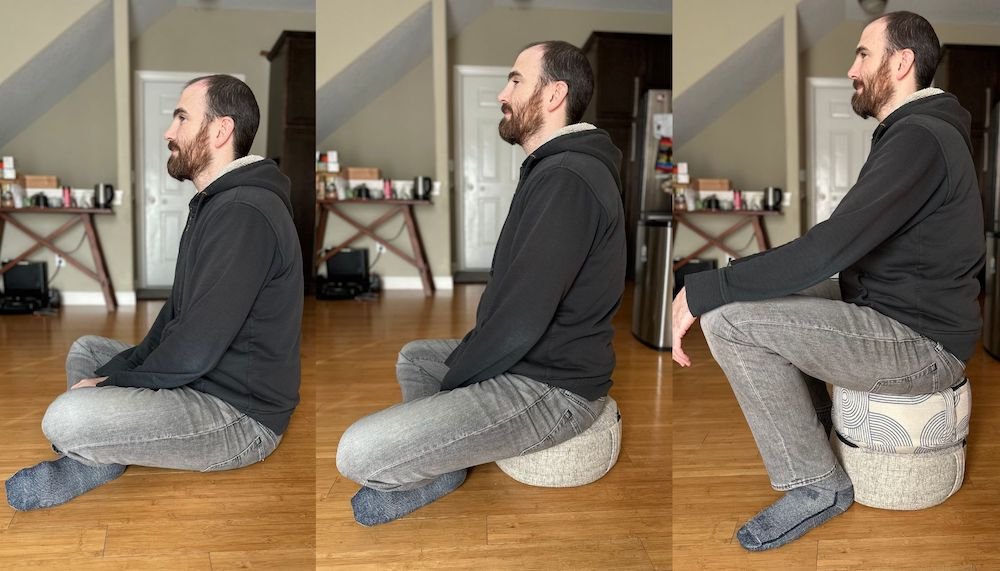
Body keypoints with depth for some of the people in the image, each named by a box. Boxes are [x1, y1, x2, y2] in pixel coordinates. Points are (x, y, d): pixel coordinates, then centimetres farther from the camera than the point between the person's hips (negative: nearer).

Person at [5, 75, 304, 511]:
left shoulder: (244, 213, -23)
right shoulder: (216, 203, 14)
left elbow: (195, 350, -25)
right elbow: (177, 315, 16)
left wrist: (114, 382, -10)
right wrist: (115, 372, 3)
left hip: (240, 416, -11)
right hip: (205, 378, 11)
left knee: (66, 420, -26)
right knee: (85, 349, 22)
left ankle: (93, 462, 6)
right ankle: (91, 455, 2)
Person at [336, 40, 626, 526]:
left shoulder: (567, 179, -23)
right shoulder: (556, 167, 14)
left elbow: (522, 321, -26)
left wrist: (452, 381, -11)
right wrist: (466, 357, 12)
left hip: (548, 391, -11)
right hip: (532, 359, 11)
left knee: (358, 454, -18)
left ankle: (440, 472, 9)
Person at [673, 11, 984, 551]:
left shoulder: (919, 139, -20)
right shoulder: (914, 130, 13)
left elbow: (831, 247, -29)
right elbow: (848, 243, 14)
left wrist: (704, 290, -25)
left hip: (922, 344, -10)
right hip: (899, 308, 10)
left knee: (729, 320, -21)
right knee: (766, 292, 17)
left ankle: (816, 485, -9)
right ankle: (813, 425, 23)